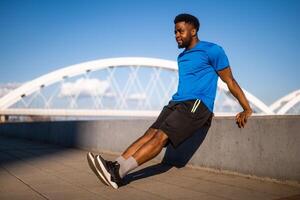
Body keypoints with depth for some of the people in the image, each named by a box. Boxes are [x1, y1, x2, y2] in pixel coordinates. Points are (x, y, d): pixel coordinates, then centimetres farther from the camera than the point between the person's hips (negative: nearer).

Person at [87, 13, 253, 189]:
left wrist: (247, 109, 1)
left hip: (197, 104, -8)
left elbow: (230, 81, 2)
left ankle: (118, 172, -36)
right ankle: (115, 165, -27)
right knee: (151, 133, -14)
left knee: (161, 136, -23)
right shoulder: (182, 57, 24)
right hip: (177, 102, 8)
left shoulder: (211, 50, 0)